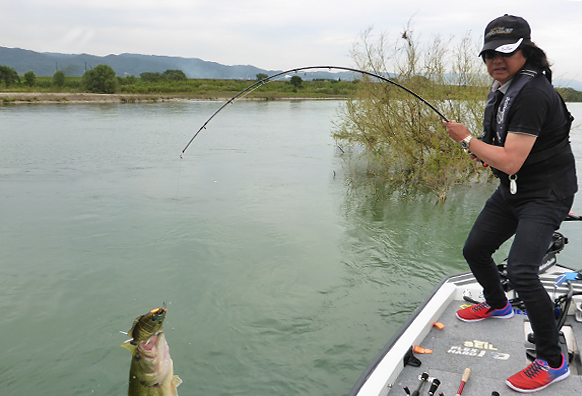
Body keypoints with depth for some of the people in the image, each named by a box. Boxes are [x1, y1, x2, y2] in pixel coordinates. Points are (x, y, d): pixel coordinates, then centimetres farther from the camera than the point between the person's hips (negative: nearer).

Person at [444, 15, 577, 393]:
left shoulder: (532, 94, -25)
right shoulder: (504, 87, 7)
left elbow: (510, 162, -29)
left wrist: (467, 139, -16)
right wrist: (485, 149, 4)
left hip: (546, 194, -10)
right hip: (513, 190, 10)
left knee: (521, 270, -23)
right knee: (474, 250, 16)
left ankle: (552, 361, -3)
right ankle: (497, 305, 45)